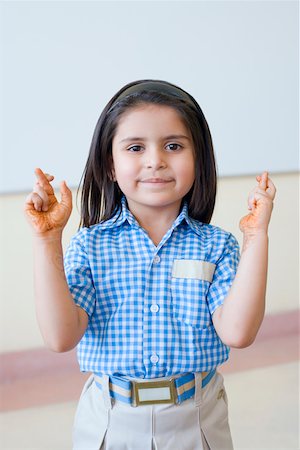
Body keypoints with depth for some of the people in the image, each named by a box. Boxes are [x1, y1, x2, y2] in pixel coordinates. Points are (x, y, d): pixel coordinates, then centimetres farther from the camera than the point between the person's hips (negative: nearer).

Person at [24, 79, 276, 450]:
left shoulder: (215, 246, -8)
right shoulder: (89, 245, -10)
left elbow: (237, 332, -21)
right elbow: (61, 337, -20)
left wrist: (256, 237, -23)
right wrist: (47, 240, -24)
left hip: (197, 419, 1)